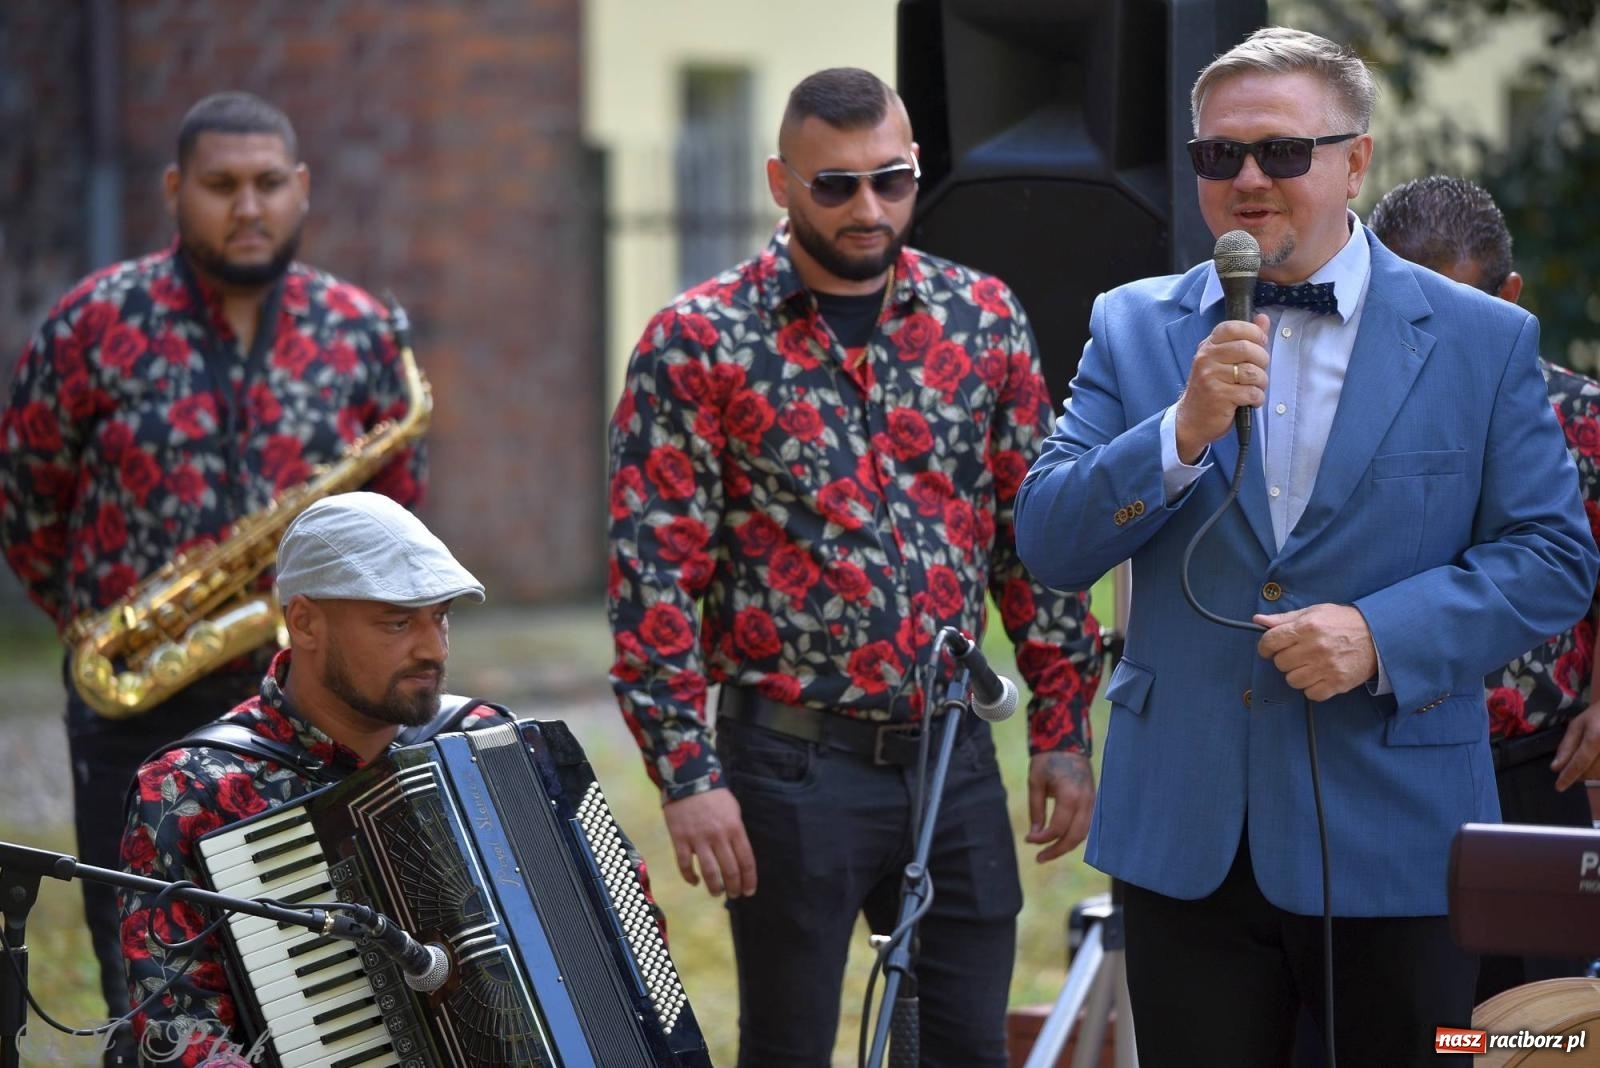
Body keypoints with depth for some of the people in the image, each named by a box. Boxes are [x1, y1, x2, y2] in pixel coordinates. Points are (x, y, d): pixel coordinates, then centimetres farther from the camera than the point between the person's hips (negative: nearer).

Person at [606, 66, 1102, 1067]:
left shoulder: (984, 317, 6)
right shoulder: (699, 341, -6)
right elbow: (656, 572, -8)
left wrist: (1064, 730, 6)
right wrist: (686, 774, -13)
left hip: (955, 752, 3)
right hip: (794, 758, -3)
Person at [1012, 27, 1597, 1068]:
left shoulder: (1484, 340, 2)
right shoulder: (1134, 328, 7)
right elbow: (1048, 545, -1)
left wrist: (1382, 634, -16)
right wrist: (1184, 428, -17)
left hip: (1396, 838, -1)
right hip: (1188, 840, 2)